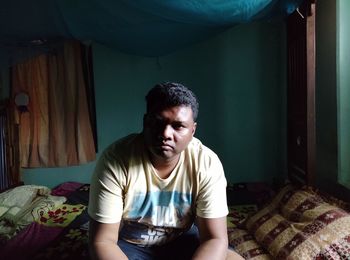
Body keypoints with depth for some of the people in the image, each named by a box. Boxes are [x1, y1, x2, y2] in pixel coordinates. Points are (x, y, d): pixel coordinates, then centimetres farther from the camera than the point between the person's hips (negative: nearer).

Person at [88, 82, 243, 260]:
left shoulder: (207, 163, -19)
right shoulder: (114, 159, -24)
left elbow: (215, 239, -18)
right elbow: (102, 241, -20)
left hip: (182, 241, 3)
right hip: (128, 245, -2)